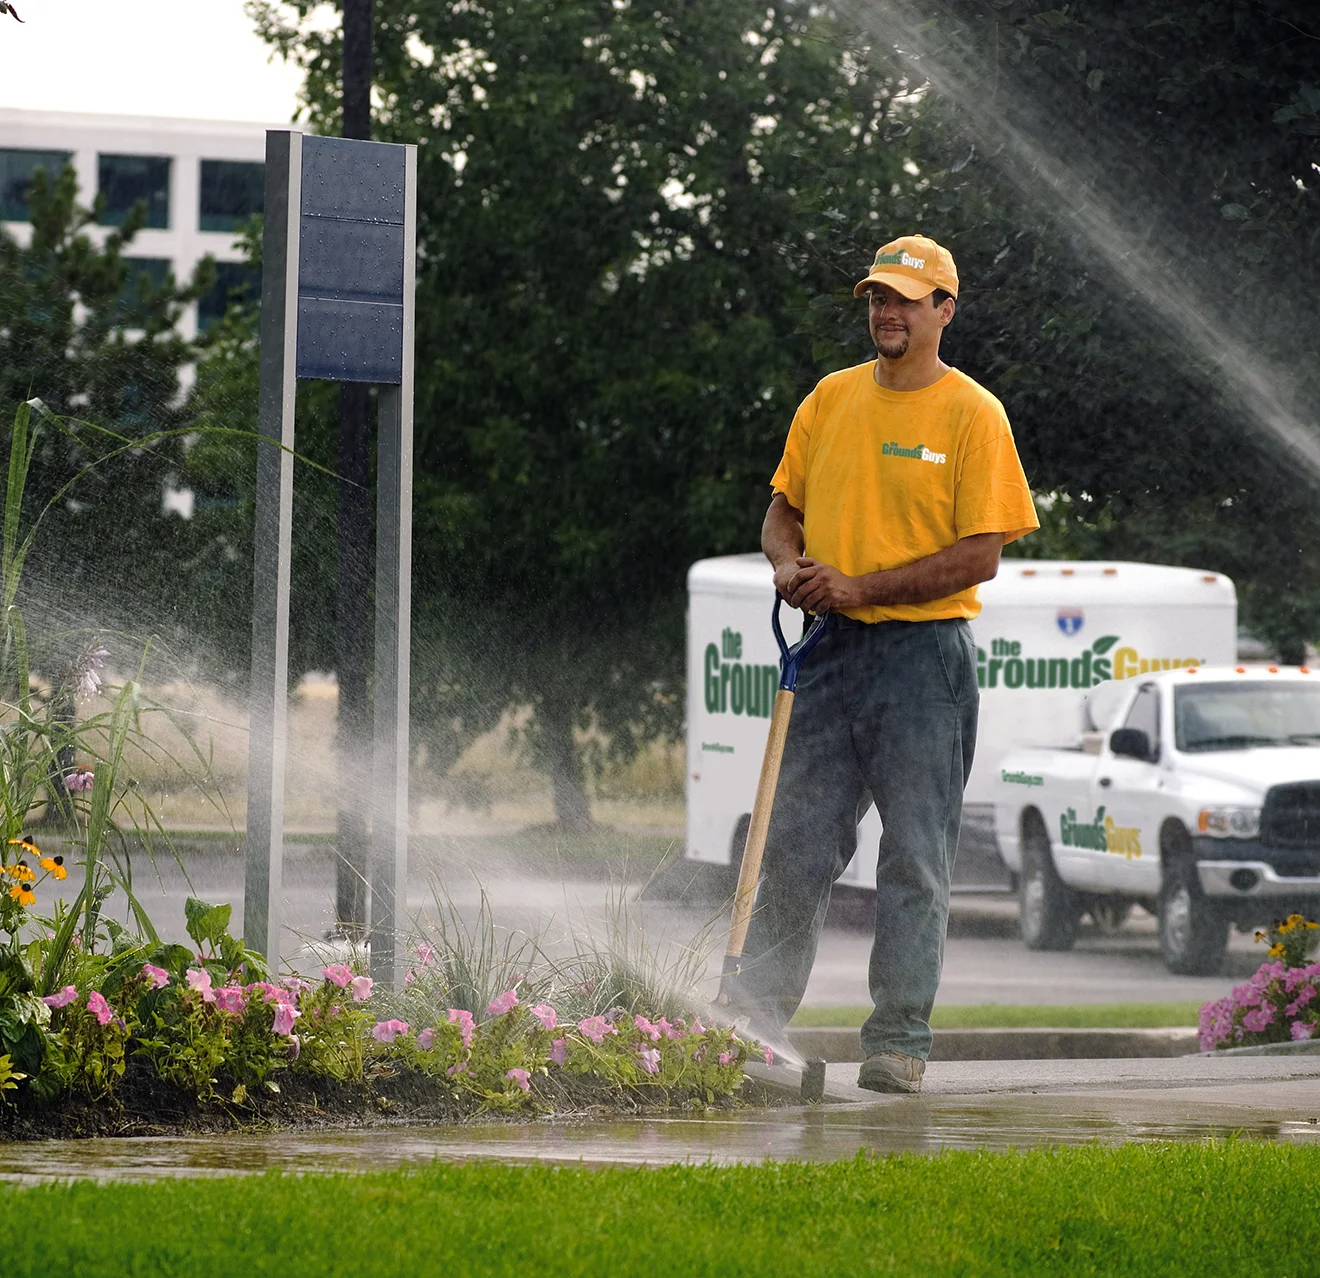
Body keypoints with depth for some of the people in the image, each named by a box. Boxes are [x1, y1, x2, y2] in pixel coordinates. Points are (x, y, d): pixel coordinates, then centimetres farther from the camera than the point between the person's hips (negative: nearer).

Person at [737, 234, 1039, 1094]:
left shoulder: (972, 415, -4)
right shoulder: (831, 400, 12)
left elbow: (981, 556, -10)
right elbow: (786, 507, 20)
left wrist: (861, 586, -15)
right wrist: (790, 564, -4)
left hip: (925, 653, -4)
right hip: (831, 649, 4)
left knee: (916, 862, -1)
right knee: (795, 848, 4)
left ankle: (900, 1042, 3)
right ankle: (756, 1021, 8)